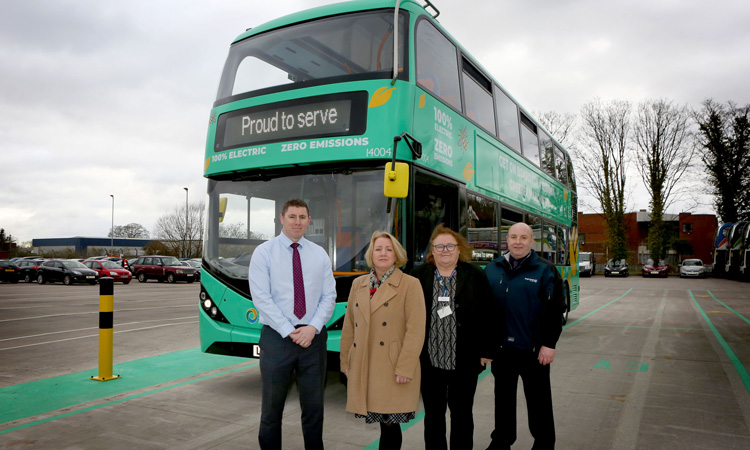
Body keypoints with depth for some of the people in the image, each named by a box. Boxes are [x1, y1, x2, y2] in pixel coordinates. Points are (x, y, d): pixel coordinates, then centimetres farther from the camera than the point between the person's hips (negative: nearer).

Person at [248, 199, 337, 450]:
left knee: (314, 405, 10)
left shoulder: (319, 254, 7)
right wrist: (290, 332, -13)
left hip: (313, 336, 2)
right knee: (272, 406, 9)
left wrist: (313, 328, -11)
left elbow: (329, 296, 4)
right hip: (277, 337, -2)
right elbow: (261, 297, -9)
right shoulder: (264, 252, -2)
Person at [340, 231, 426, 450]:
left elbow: (416, 330, -9)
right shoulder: (358, 284, 11)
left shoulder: (410, 284, -4)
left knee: (390, 423, -1)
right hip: (362, 368, 4)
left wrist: (404, 368, -13)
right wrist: (345, 361, 12)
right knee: (384, 422, 8)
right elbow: (349, 326, 15)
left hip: (392, 369, -4)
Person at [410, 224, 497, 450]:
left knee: (462, 413, 12)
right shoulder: (419, 276, 1)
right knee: (433, 414, 12)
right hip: (429, 361, 1)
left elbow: (488, 316, 0)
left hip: (464, 362, -1)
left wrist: (486, 351, -4)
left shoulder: (475, 276, 0)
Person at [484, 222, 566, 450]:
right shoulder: (492, 269, 5)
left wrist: (549, 344, -12)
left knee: (538, 401, 8)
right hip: (501, 348, 4)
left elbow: (556, 309, -9)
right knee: (503, 398, 17)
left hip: (533, 350, -4)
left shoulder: (545, 270, -6)